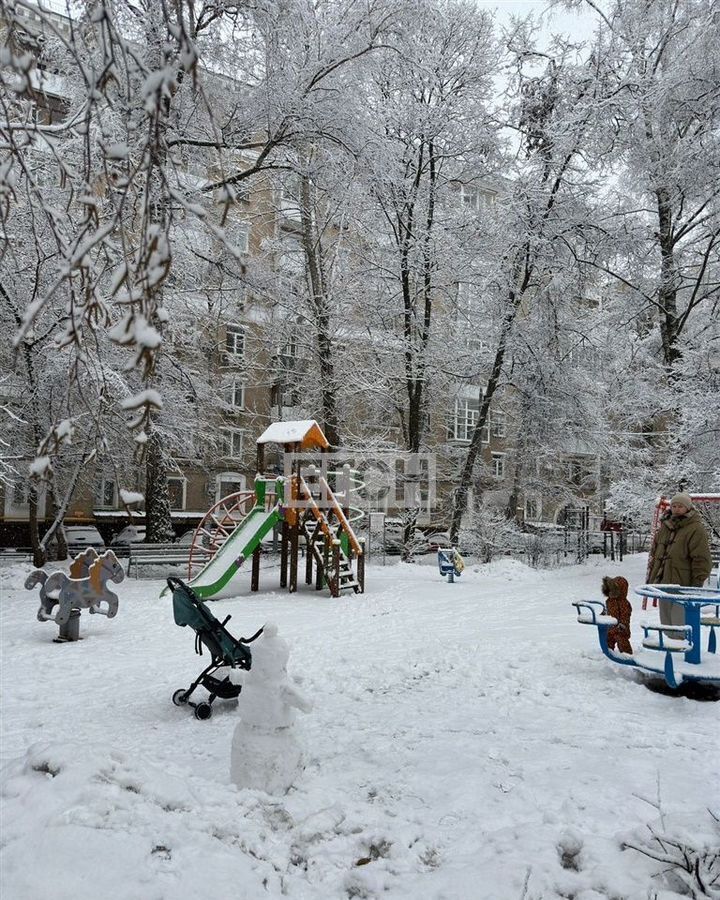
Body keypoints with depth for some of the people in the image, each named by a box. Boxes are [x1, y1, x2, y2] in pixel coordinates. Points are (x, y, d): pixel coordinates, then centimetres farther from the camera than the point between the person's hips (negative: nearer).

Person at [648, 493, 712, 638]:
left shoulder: (696, 529, -9)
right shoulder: (664, 526, 14)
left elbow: (701, 559, -12)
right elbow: (655, 554, 23)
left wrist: (697, 583, -15)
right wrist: (652, 576, 19)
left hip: (682, 585, -7)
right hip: (663, 583, 7)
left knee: (680, 623, -6)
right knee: (666, 621, 15)